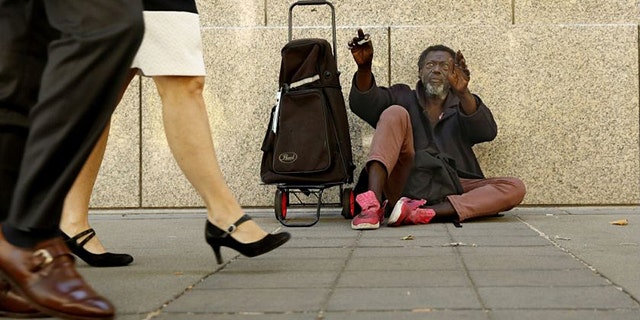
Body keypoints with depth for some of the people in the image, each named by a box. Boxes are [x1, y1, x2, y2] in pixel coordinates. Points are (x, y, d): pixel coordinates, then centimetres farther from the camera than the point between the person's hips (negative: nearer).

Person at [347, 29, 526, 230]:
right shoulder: (402, 98, 19)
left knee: (515, 188, -21)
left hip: (453, 190, 1)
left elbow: (488, 132, -4)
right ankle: (371, 204, -34)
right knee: (395, 114, -14)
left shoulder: (463, 106, 19)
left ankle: (424, 213, -39)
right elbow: (363, 104, -1)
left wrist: (463, 93, -22)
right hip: (407, 185, -1)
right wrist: (364, 67, -22)